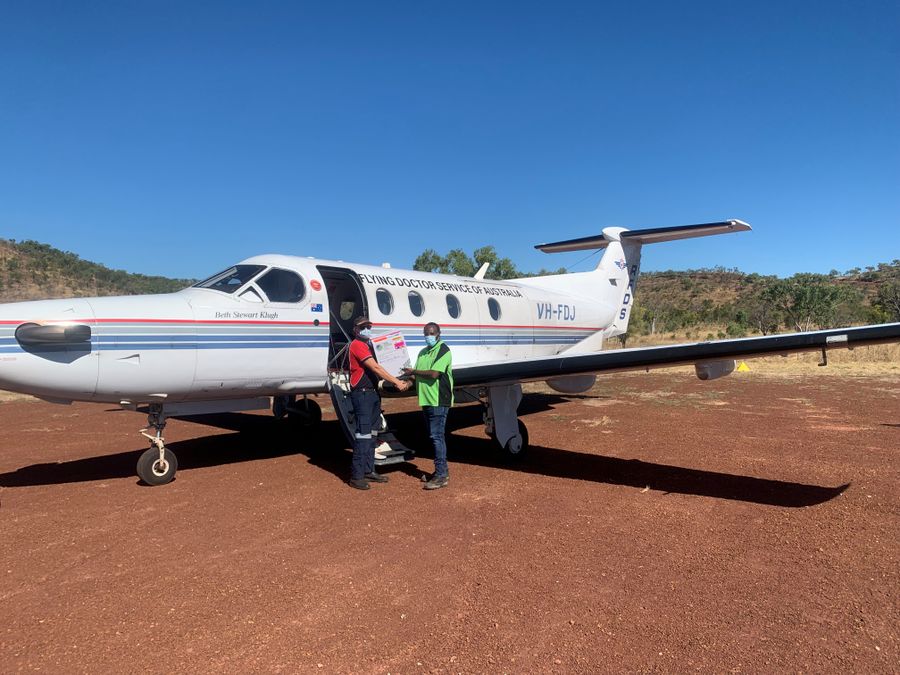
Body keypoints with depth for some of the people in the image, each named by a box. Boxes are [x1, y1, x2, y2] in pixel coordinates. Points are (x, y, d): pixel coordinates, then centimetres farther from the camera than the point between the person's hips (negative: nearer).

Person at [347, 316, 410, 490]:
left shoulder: (369, 345, 19)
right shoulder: (357, 345, -11)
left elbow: (377, 369, 17)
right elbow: (375, 367, -20)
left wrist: (400, 380, 5)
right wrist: (396, 382, -21)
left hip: (373, 392, 10)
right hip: (361, 393, -9)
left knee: (370, 433, 14)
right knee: (362, 434, -9)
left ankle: (369, 471, 22)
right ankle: (356, 476, -6)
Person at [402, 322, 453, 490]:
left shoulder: (443, 350, -9)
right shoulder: (423, 353, 18)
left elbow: (434, 374, -20)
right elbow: (418, 376, 18)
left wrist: (413, 371, -10)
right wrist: (410, 376, -4)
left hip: (439, 400, -9)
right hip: (427, 400, 9)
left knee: (436, 436, -10)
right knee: (436, 436, 14)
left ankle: (441, 476, -6)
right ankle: (443, 470, 23)